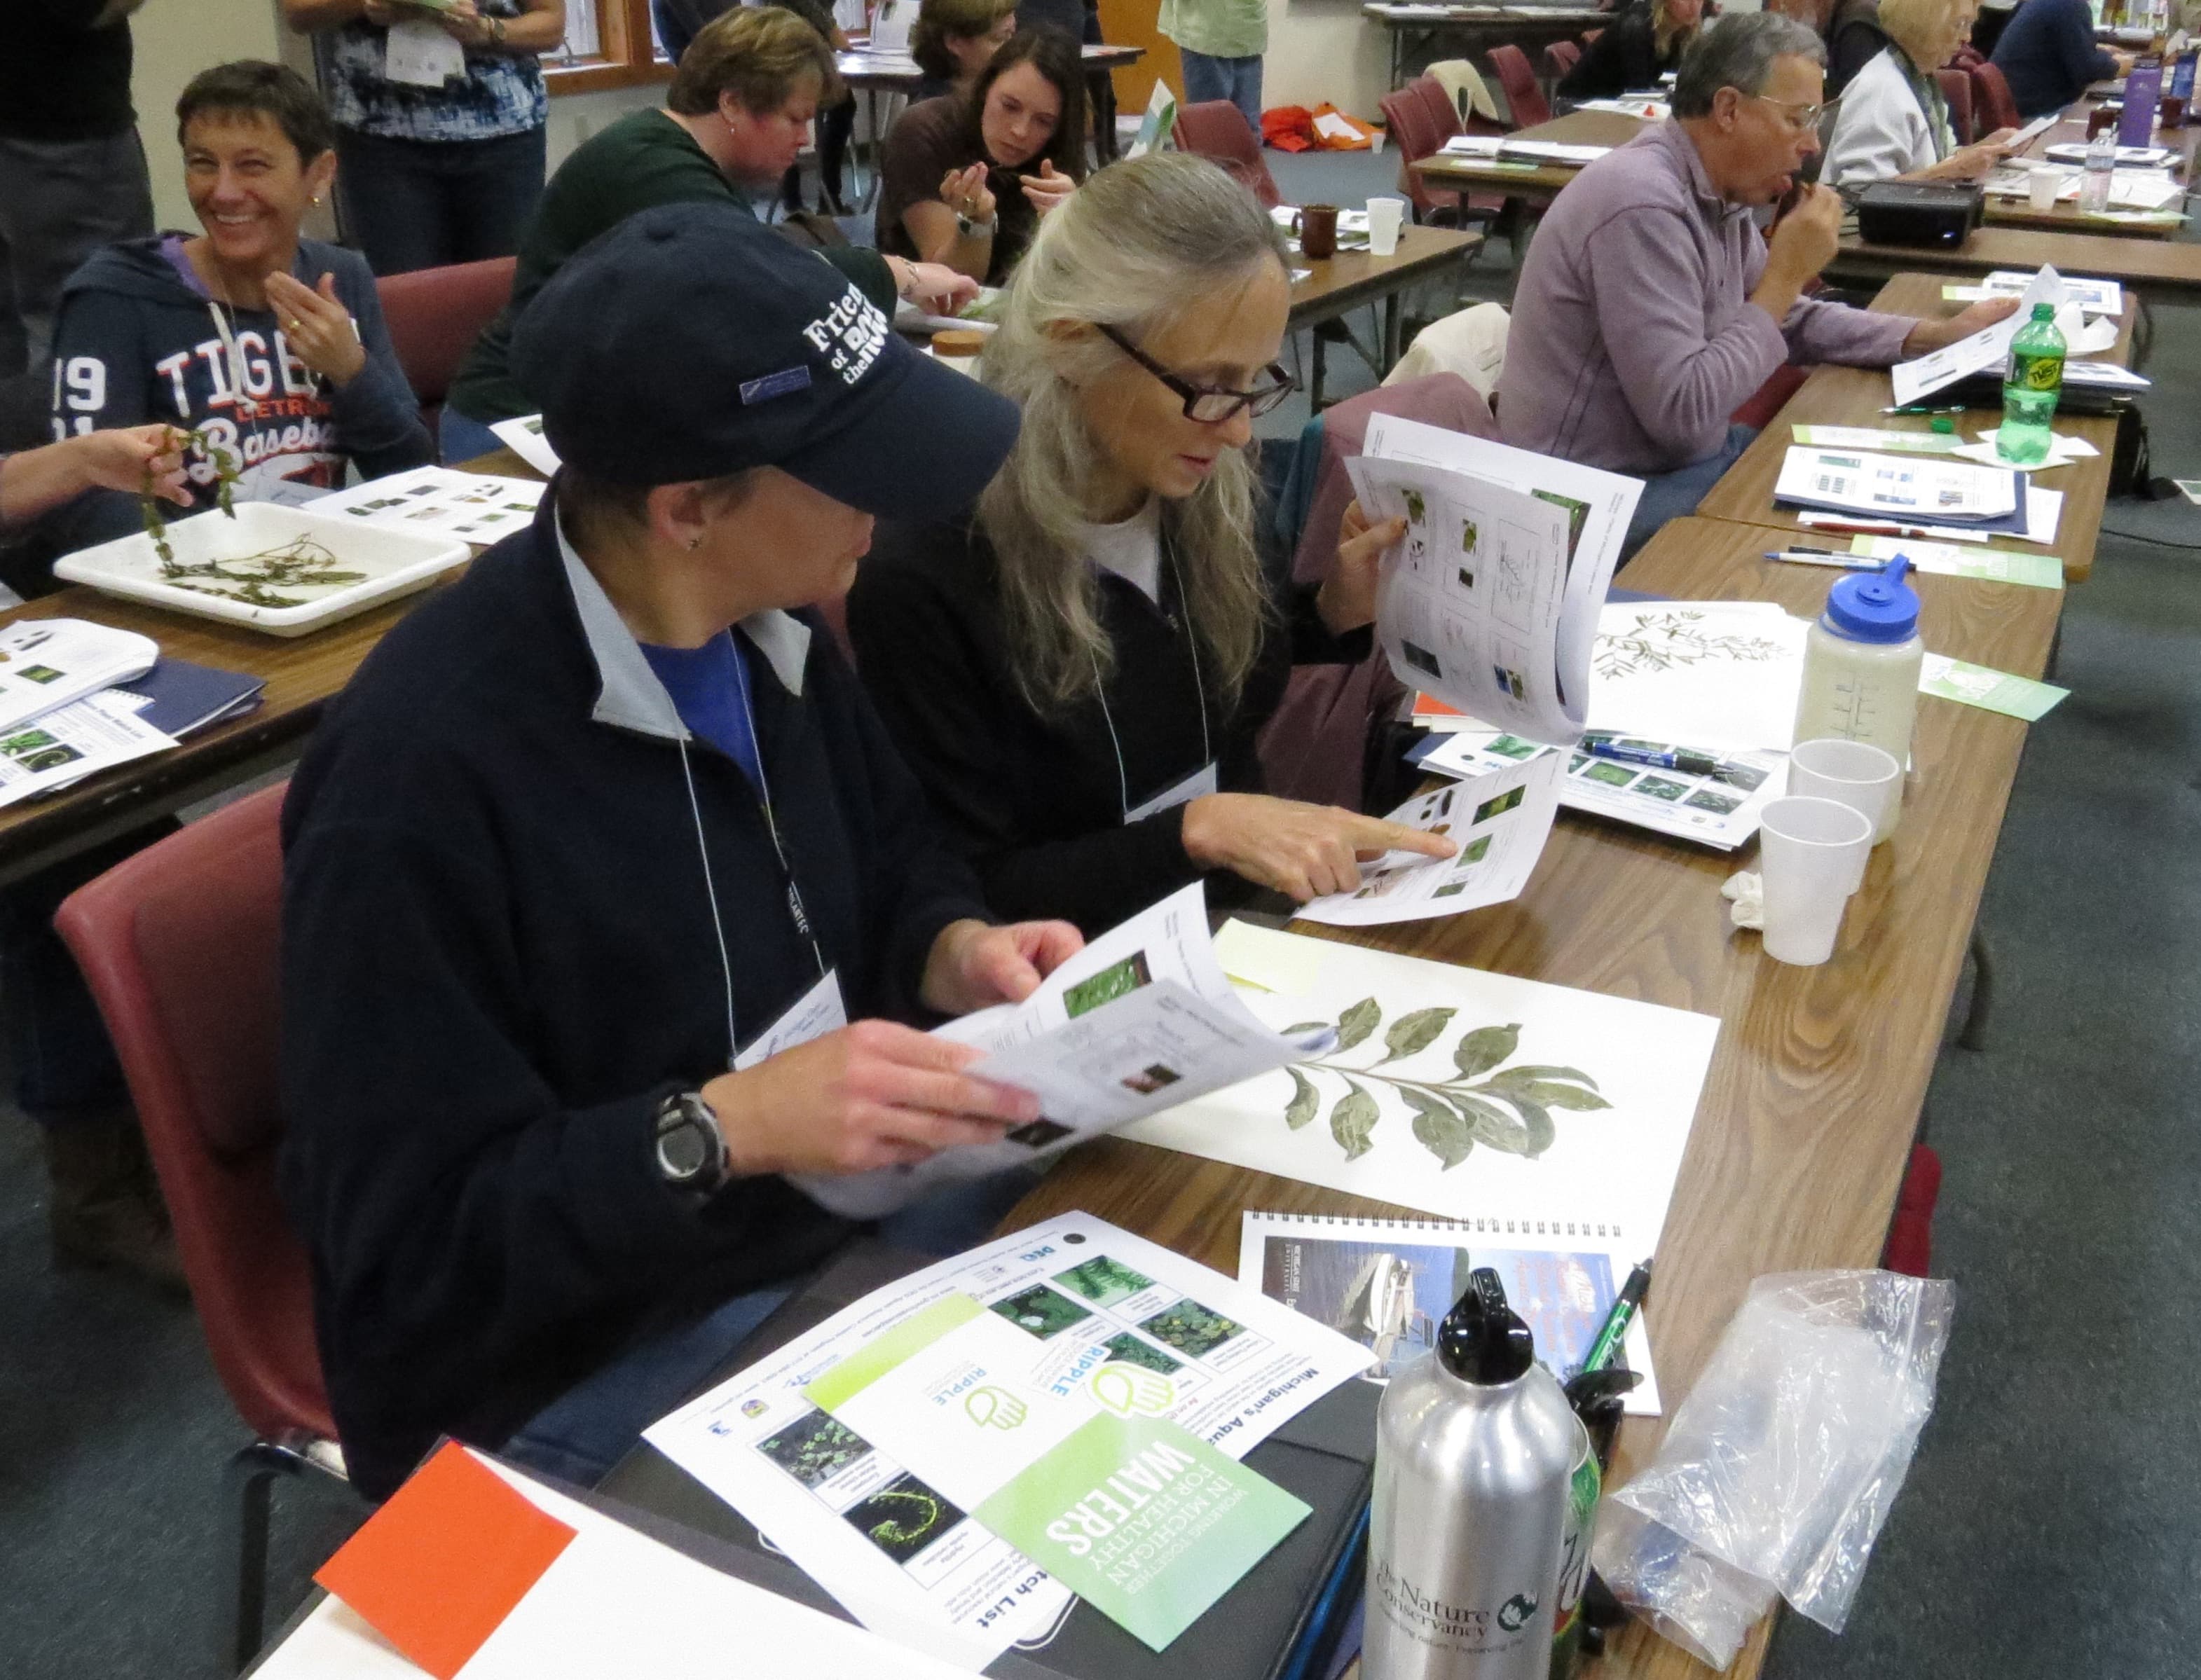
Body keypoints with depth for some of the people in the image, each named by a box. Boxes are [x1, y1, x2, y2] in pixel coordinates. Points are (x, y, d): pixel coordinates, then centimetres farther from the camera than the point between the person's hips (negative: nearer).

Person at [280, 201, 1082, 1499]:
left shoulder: (767, 625, -3)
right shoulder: (420, 772, -27)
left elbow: (890, 855, 15)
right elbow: (409, 1254, -22)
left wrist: (956, 948, -7)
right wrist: (722, 1128, -32)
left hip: (830, 1221, 7)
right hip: (562, 1369, -7)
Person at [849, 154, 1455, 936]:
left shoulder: (1205, 493, -2)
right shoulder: (925, 575, -22)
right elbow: (962, 898, -17)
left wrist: (1332, 615, -2)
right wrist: (1198, 830, -26)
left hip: (1250, 921, 7)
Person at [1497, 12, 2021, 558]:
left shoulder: (1723, 192, 5)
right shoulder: (1643, 205, -25)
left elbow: (1789, 320, 19)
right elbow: (1682, 413, -28)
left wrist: (1936, 336, 8)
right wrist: (1786, 274, -19)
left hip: (1685, 456, 10)